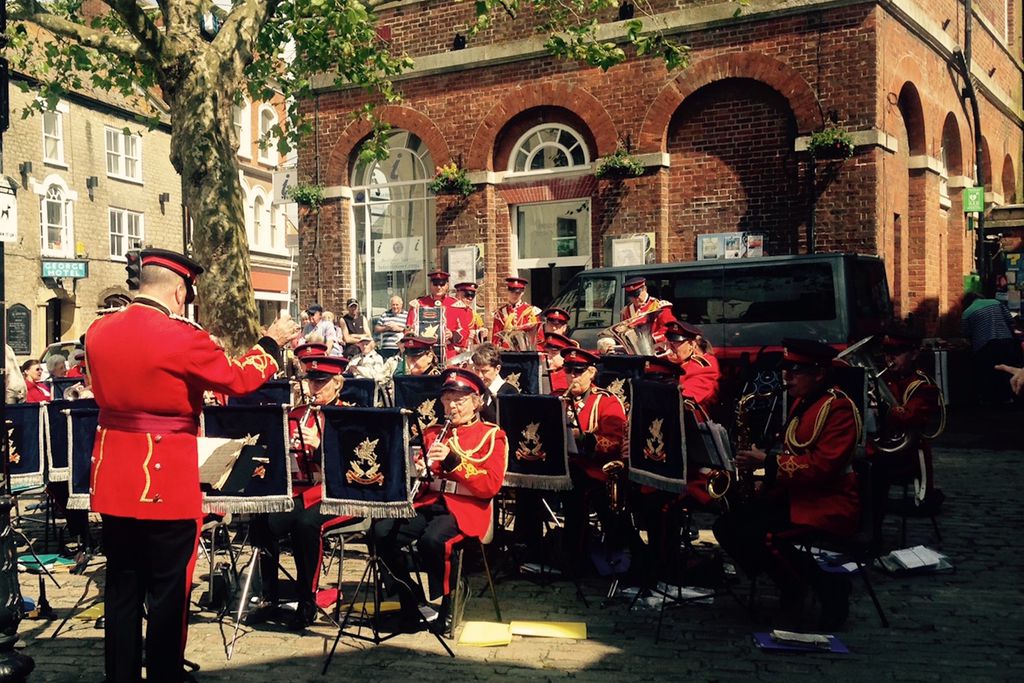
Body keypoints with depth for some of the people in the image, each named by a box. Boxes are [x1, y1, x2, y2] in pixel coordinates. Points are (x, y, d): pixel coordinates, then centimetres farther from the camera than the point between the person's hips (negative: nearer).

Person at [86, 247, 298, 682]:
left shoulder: (99, 332, 3)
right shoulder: (183, 338, -17)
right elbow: (238, 379, -5)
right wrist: (272, 342, 10)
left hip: (113, 480, 7)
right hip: (169, 482, -6)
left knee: (122, 588, 16)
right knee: (168, 593, 6)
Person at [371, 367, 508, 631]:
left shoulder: (492, 435, 6)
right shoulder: (432, 433, 21)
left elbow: (491, 485, -7)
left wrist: (453, 459, -17)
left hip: (465, 507, -5)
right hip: (428, 501, 5)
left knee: (432, 539, -35)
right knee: (382, 532, -21)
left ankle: (442, 607, -11)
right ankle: (412, 602, -4)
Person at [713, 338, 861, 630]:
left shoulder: (838, 407, -15)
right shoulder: (801, 402, 15)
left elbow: (824, 465, -25)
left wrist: (768, 462, -23)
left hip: (827, 505, -10)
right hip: (792, 495, 10)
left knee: (757, 535, -28)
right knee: (726, 526, -1)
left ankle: (828, 585, -10)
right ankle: (790, 586, 8)